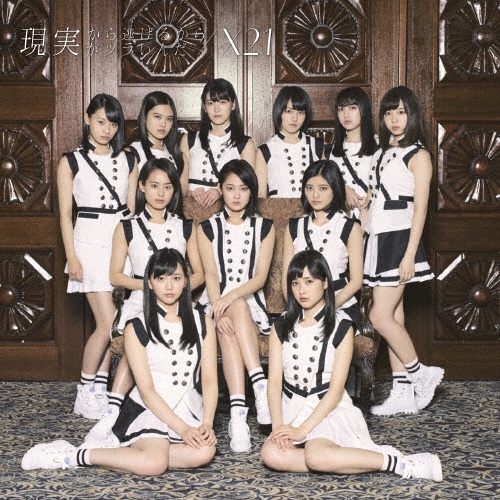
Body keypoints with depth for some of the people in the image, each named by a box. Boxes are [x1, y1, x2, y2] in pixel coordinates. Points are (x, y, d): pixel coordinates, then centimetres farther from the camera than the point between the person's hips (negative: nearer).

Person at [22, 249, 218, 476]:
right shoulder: (137, 329, -2)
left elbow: (209, 379, 2)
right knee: (154, 463, -34)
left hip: (188, 411, 4)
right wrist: (182, 429, -18)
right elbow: (146, 390, -8)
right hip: (148, 410, -4)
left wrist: (207, 423, -15)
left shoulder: (203, 323, 7)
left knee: (204, 452, -31)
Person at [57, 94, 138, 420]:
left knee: (109, 323, 3)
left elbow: (132, 208, 12)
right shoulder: (72, 162, 2)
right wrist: (72, 258, -6)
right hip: (91, 243, -4)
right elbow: (65, 213, 0)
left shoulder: (128, 161, 11)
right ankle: (86, 391, 4)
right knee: (108, 323, -11)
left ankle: (100, 388, 13)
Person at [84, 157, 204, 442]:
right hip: (140, 303, -1)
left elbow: (199, 274, 13)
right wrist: (149, 285, -9)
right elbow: (115, 276, 7)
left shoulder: (186, 228, 15)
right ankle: (111, 416, -40)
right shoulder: (127, 229, 12)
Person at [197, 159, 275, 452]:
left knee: (236, 314, -37)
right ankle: (261, 385, -45)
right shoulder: (208, 228, 11)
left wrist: (231, 297, -21)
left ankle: (238, 416, -45)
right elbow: (211, 275, -2)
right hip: (216, 303, 0)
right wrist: (218, 310, -21)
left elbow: (260, 277, -1)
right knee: (227, 327, -37)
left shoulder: (264, 227, 10)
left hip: (251, 304, 0)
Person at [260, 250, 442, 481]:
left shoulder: (340, 327, -4)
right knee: (271, 455, -29)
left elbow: (336, 390, -9)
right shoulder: (281, 327, 8)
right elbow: (274, 381, 0)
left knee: (317, 457, -36)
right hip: (293, 409, 4)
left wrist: (302, 429, -19)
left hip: (330, 409, -4)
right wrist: (278, 425, -16)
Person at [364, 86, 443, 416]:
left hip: (399, 238, -7)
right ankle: (403, 394, 10)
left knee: (381, 316, -11)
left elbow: (420, 208, -11)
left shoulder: (418, 155, -6)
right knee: (394, 316, 7)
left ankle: (421, 374, 6)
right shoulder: (382, 153, 16)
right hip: (378, 238, 7)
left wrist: (409, 255, -16)